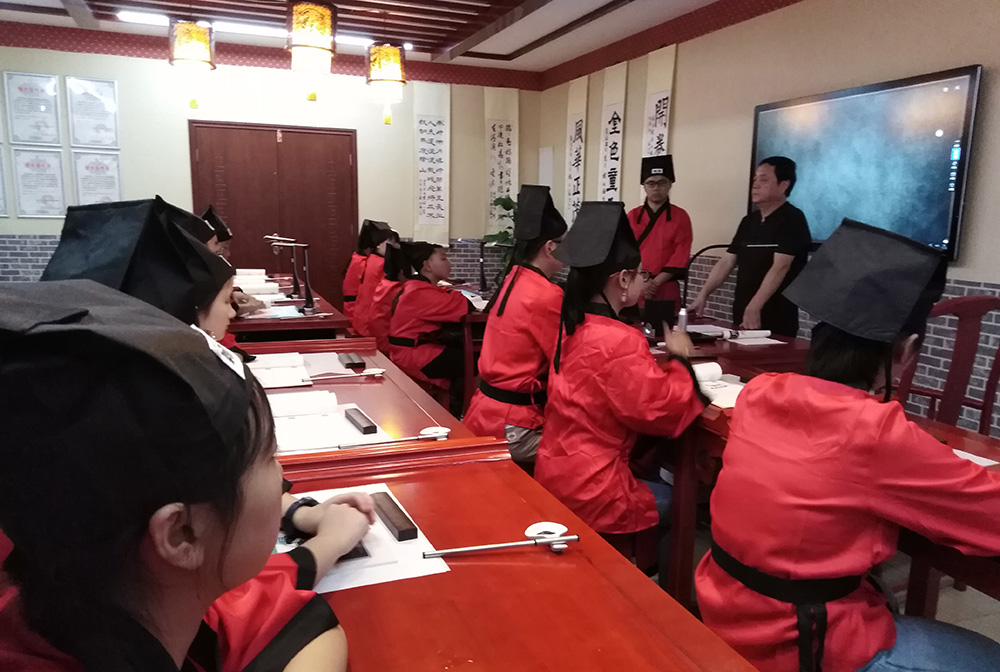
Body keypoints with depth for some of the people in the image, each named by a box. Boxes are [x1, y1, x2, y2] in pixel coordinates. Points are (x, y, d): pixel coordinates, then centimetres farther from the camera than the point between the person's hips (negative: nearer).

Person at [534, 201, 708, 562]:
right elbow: (663, 409, -21)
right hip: (589, 492, -9)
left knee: (661, 483, 21)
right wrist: (680, 359, -7)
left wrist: (657, 360, 2)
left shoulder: (575, 327, 5)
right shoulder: (618, 341, -23)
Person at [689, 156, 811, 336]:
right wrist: (703, 296, 3)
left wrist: (753, 308, -27)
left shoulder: (792, 219, -9)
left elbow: (780, 267, -19)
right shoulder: (749, 221, 12)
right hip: (742, 314, 7)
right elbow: (726, 261, 12)